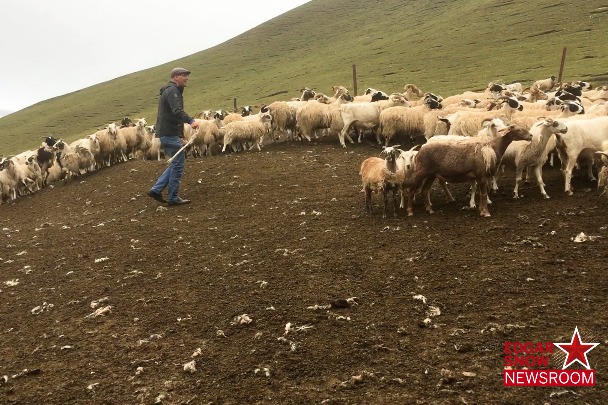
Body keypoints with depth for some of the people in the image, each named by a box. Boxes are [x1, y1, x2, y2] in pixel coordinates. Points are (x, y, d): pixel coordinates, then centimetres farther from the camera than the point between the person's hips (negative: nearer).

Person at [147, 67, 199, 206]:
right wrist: (191, 121, -45)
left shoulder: (170, 91, 23)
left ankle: (156, 190, 13)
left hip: (166, 134, 10)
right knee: (178, 165, -5)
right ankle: (173, 198, 1)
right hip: (170, 134, -10)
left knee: (176, 164, 15)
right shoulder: (172, 90, -10)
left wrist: (180, 137, 28)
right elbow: (177, 111, -28)